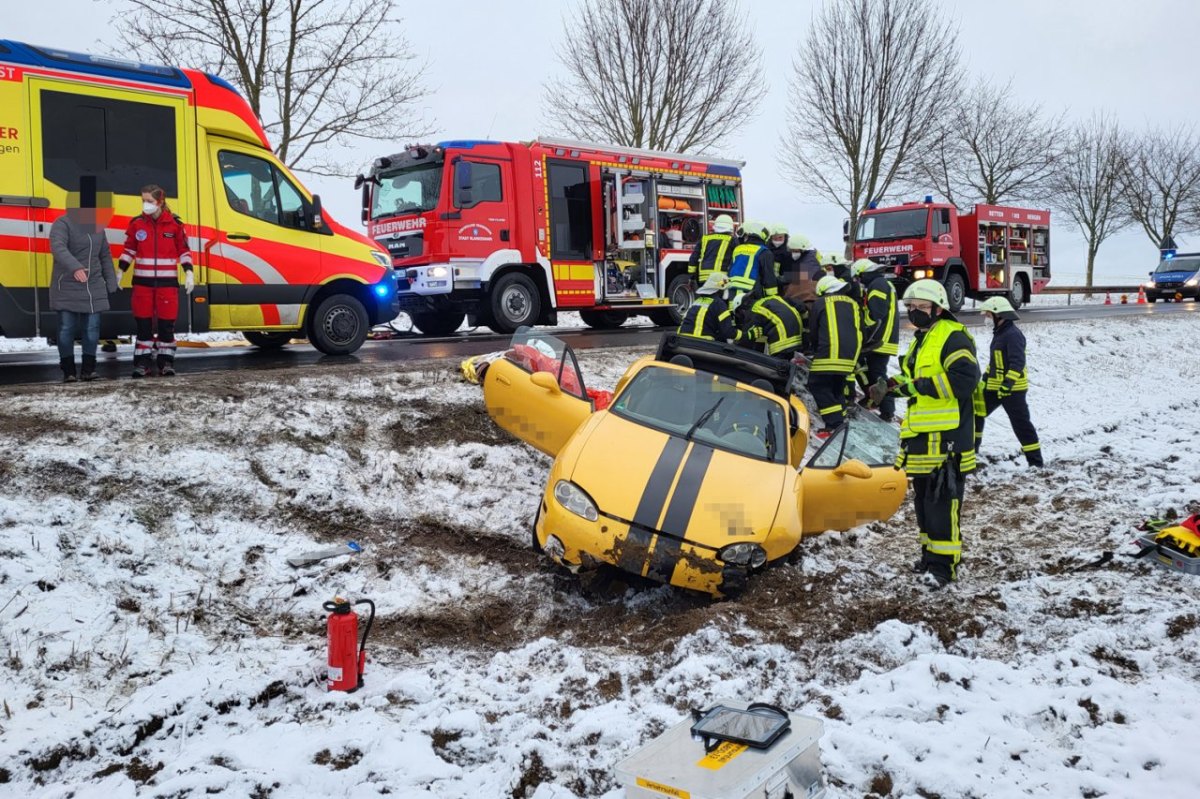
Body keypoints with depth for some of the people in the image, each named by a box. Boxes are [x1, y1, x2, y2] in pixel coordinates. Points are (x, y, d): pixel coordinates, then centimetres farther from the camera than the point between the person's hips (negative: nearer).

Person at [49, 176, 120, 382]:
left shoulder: (97, 226, 11)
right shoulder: (62, 224, -9)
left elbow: (105, 256, 17)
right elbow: (58, 248, -27)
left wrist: (111, 282, 13)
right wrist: (75, 267, -43)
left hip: (94, 288, 5)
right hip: (67, 289, -5)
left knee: (92, 328, 4)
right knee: (67, 328, -1)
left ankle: (88, 369, 12)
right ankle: (68, 371, 6)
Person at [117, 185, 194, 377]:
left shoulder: (174, 223, -2)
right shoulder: (136, 223, 2)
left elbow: (184, 251, 3)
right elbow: (129, 250, 11)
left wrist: (188, 273, -7)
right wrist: (120, 272, 7)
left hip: (167, 282, -1)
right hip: (143, 282, 1)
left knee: (166, 323, 2)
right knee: (143, 324, 4)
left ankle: (166, 362, 11)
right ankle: (143, 362, 11)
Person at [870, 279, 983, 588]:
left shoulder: (953, 337, -10)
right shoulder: (921, 341, 21)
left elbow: (965, 379, -24)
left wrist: (919, 385, -23)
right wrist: (892, 384, 12)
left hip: (946, 438, -10)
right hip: (922, 437, 10)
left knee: (942, 502, -8)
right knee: (924, 499, 16)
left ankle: (945, 562, -3)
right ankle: (931, 552, 27)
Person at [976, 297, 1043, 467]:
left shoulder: (1013, 334, -18)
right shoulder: (999, 333, 13)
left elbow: (1018, 362, -26)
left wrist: (1007, 383, -33)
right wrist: (986, 379, 25)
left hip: (1012, 388, -10)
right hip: (994, 386, 10)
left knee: (1020, 423, -6)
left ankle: (1036, 461, 2)